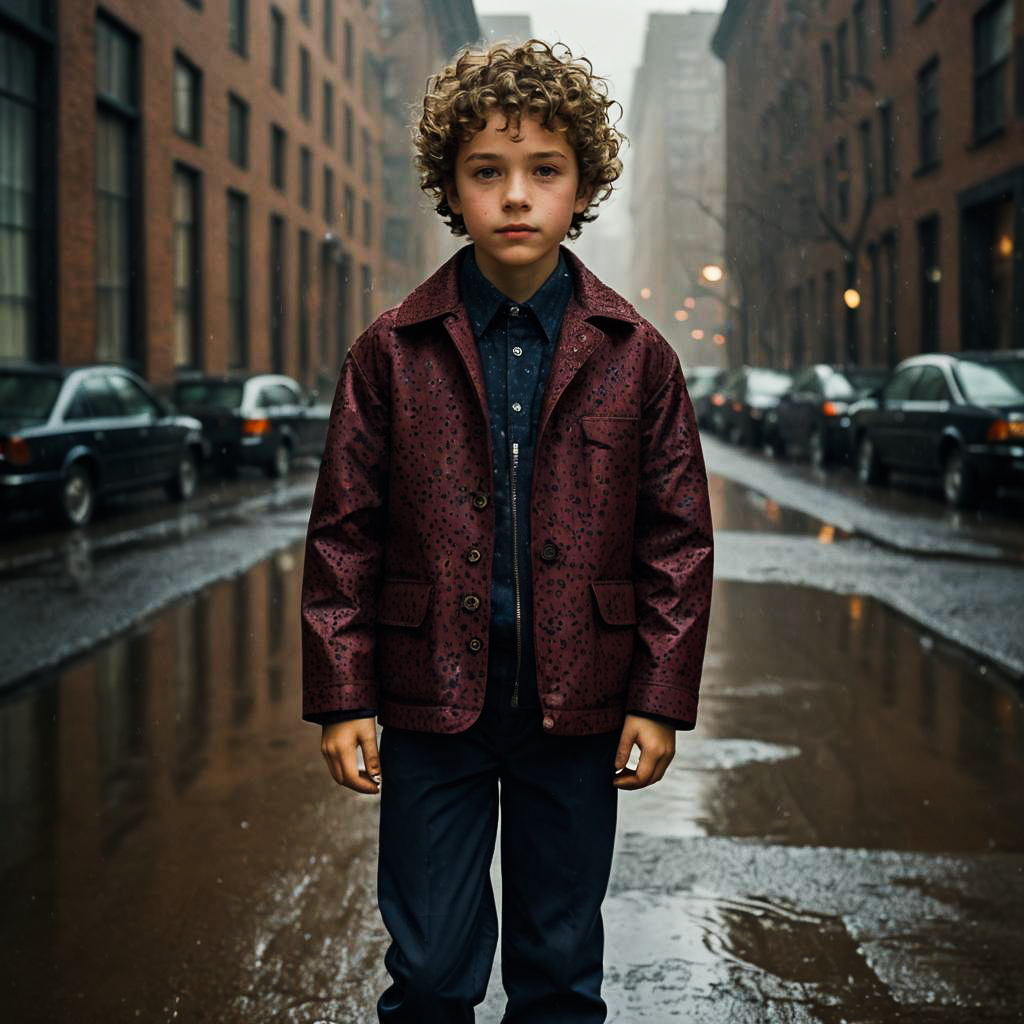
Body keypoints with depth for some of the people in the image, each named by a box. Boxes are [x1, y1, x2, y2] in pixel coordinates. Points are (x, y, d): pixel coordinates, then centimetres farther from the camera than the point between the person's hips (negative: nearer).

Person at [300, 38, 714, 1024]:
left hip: (576, 706, 1)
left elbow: (678, 538, 3)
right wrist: (341, 695, -3)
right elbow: (344, 535, 1)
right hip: (432, 697, 0)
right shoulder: (392, 352, -1)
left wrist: (661, 698, -1)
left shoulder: (634, 355, 0)